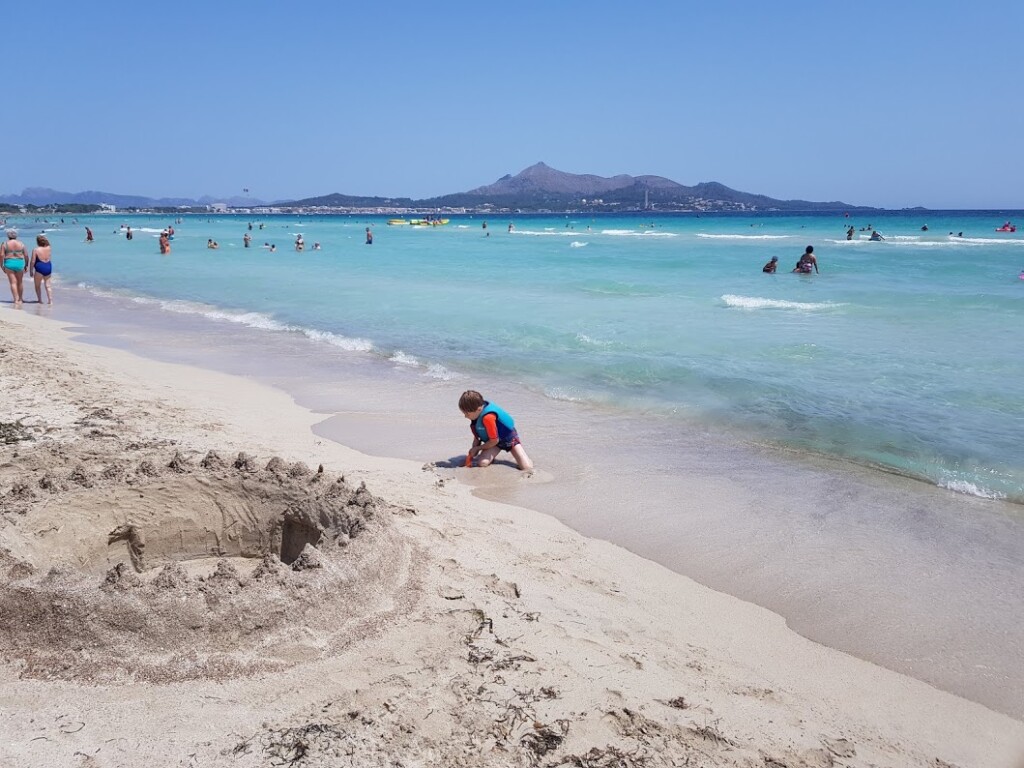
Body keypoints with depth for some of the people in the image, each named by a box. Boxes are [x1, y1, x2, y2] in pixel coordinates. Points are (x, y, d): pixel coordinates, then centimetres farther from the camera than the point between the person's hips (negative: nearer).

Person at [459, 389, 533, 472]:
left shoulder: (488, 417, -36)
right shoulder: (476, 414, -10)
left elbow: (494, 441, -24)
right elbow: (477, 437, 3)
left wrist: (477, 448, -11)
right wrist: (472, 453, -8)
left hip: (509, 438, -6)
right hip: (493, 440, 7)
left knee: (527, 468, -19)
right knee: (482, 463, -21)